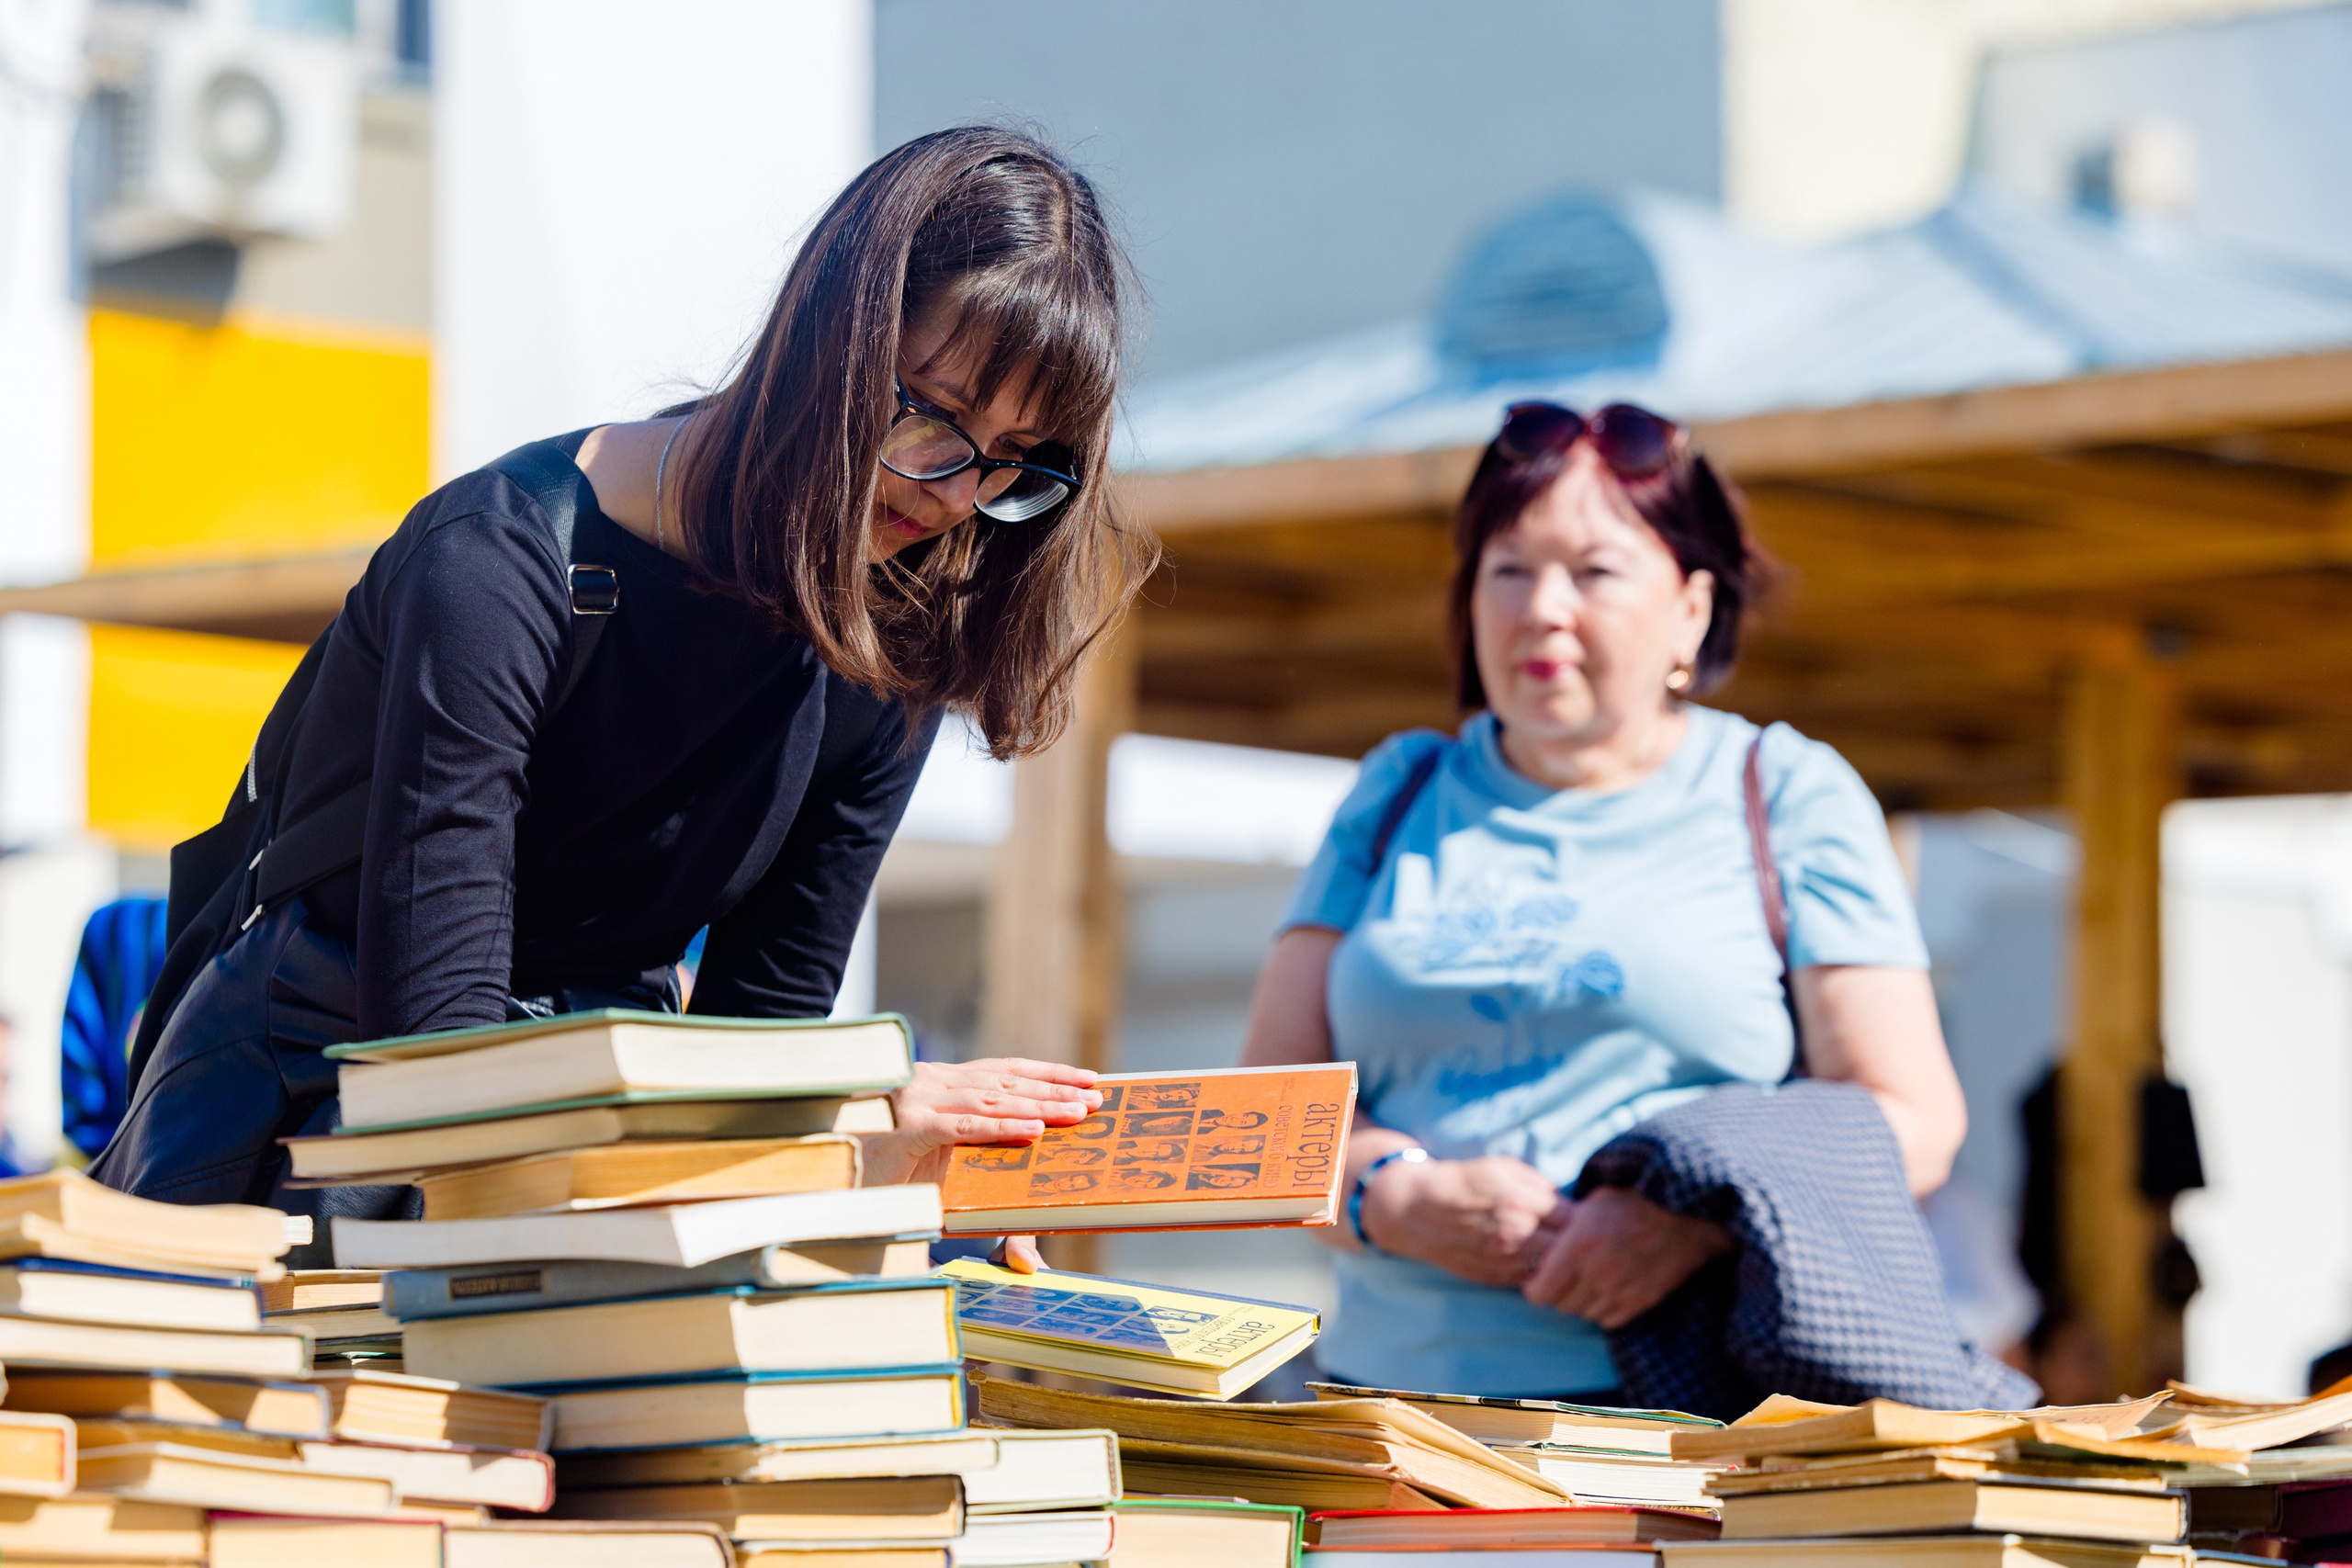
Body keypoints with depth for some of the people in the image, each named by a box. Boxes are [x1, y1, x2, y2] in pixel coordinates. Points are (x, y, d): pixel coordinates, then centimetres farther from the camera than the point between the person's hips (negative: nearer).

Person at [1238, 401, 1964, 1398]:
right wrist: (1400, 1201, -8)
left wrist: (1697, 1220, -15)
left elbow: (1910, 1116, 3)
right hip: (1396, 1391, 3)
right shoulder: (1400, 798, 21)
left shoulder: (1788, 795, 12)